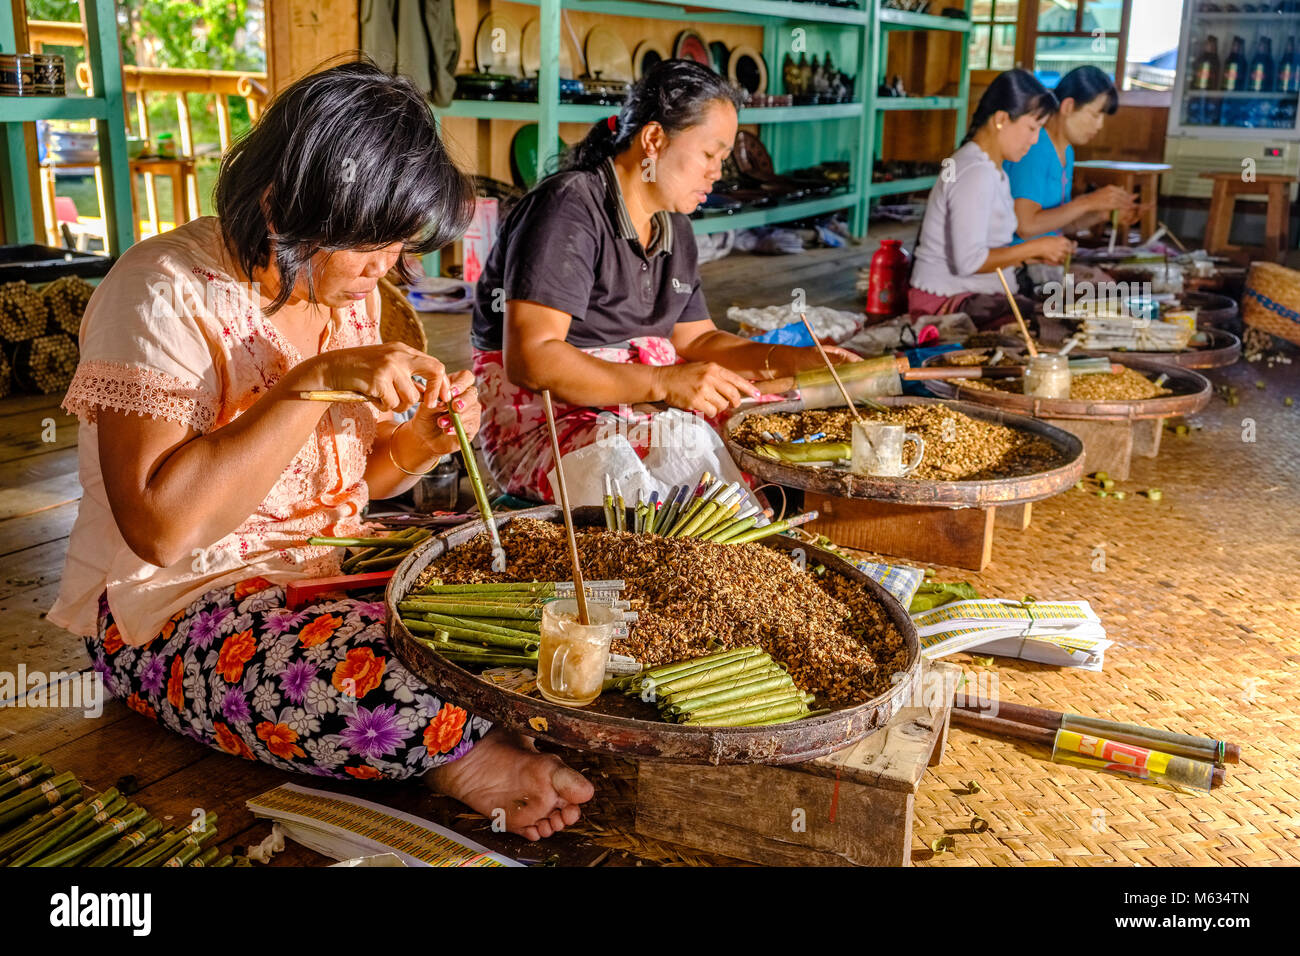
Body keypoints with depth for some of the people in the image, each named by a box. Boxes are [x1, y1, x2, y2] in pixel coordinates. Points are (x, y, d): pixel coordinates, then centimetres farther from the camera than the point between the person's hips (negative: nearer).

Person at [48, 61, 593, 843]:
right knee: (385, 686, -34)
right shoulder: (164, 293, -17)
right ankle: (469, 757, -9)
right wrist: (313, 384, -30)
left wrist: (415, 448, -9)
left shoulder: (348, 288, 5)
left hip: (328, 569, 7)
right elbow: (160, 526, -28)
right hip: (177, 607, -7)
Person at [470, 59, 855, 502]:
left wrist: (798, 361, 2)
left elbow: (697, 339, 18)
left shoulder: (673, 228, 14)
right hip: (540, 427, -8)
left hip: (638, 409, 9)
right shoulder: (569, 208, -15)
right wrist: (663, 382, -32)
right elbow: (529, 357, -24)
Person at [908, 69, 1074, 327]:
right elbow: (969, 261, -22)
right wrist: (1036, 247, -12)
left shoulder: (990, 169, 16)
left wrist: (1033, 255, 9)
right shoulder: (975, 173, -16)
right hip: (946, 302, -10)